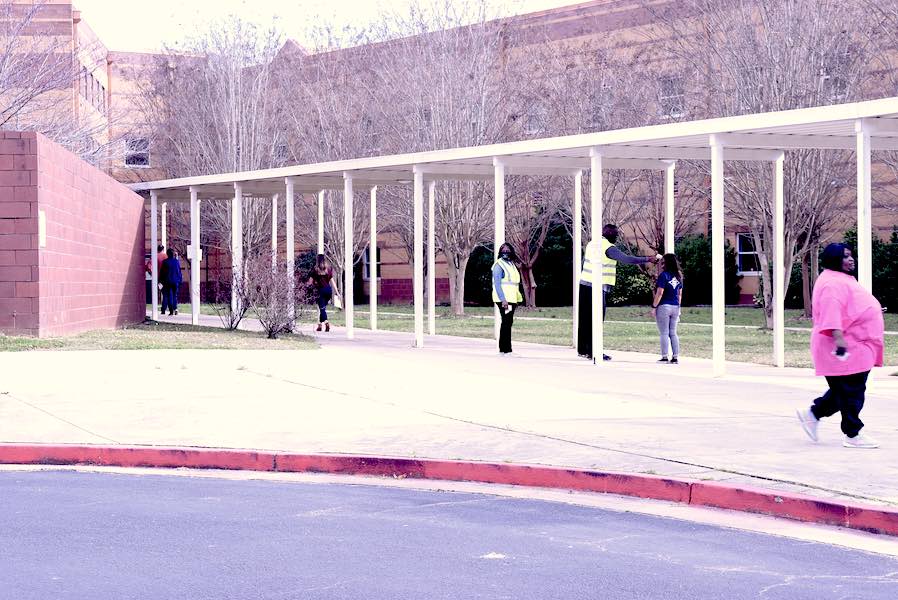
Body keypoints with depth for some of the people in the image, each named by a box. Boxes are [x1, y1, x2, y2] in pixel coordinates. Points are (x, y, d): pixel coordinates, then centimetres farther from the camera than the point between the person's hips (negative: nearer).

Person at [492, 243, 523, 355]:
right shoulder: (499, 265, -9)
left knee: (508, 322, 11)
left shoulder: (511, 264, 17)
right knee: (507, 322, -10)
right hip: (504, 299, -9)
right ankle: (507, 350, -9)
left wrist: (517, 298, 17)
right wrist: (503, 300, -23)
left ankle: (502, 349, 16)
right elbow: (497, 284, -16)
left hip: (512, 299, 9)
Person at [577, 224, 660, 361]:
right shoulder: (609, 248, -12)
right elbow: (627, 259, -18)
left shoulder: (592, 243, 11)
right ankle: (593, 351, -4)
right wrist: (648, 259, -13)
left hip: (584, 283, 8)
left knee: (584, 319, 13)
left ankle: (582, 349, 19)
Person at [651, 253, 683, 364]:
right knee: (673, 333, 10)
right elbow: (680, 294, 14)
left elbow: (660, 293, -16)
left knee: (664, 333, -2)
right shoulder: (678, 277, 10)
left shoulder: (663, 275, -11)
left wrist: (654, 307, -10)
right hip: (675, 307, 6)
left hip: (664, 307, -6)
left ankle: (665, 357, -4)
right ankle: (675, 357, 7)